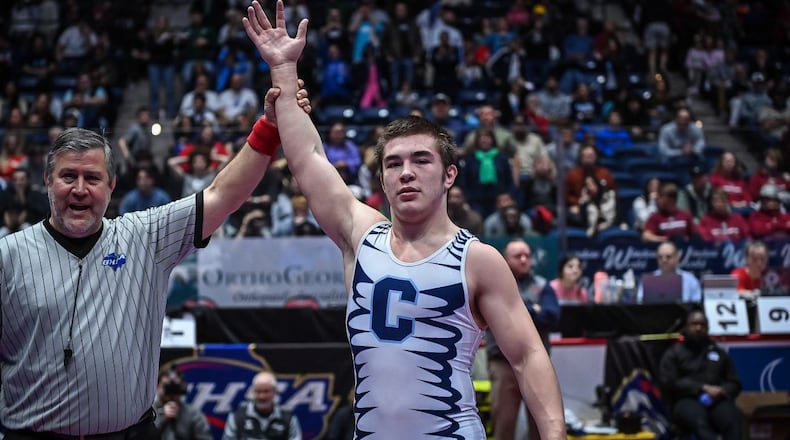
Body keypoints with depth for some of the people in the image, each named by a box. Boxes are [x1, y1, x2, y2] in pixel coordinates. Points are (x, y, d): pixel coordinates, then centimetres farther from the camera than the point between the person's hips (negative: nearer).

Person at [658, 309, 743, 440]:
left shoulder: (719, 353, 27)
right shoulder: (673, 353, 17)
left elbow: (734, 383, 22)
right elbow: (669, 383, 2)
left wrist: (721, 391, -4)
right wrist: (703, 388, -9)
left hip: (717, 401, 3)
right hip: (687, 401, -3)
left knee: (732, 422, -35)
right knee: (700, 422, -41)